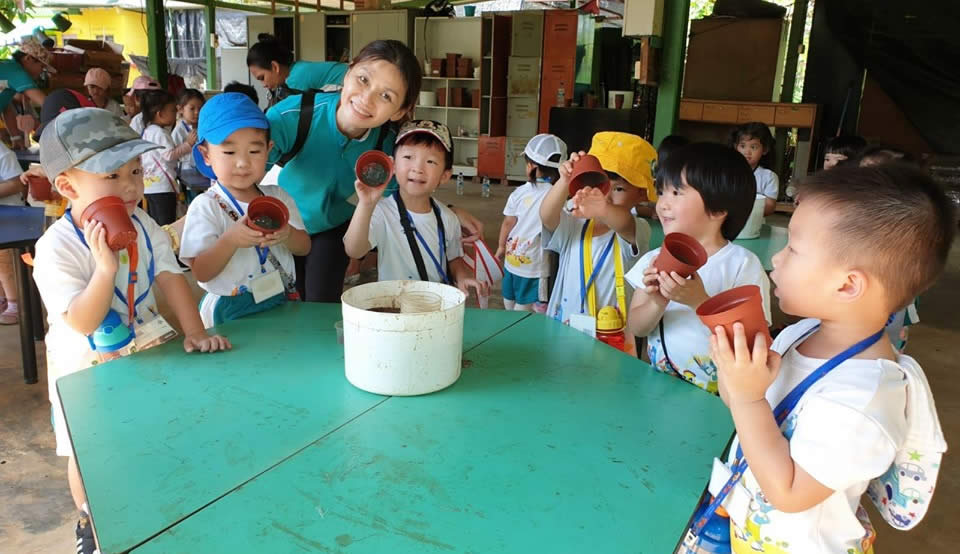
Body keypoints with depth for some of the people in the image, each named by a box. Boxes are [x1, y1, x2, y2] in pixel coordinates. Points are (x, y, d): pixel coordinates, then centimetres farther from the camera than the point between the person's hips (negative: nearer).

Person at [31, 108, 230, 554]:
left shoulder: (143, 225, -10)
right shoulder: (56, 247, -27)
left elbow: (170, 278, -10)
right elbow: (82, 323, -31)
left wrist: (194, 332, -21)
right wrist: (106, 266, -43)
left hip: (144, 349, 5)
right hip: (87, 366, -4)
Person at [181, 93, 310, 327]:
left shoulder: (278, 197, 7)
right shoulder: (206, 207, -6)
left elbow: (305, 246, 6)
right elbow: (201, 272, -10)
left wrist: (287, 234, -16)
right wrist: (230, 240, -26)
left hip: (281, 302, 4)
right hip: (231, 312, -3)